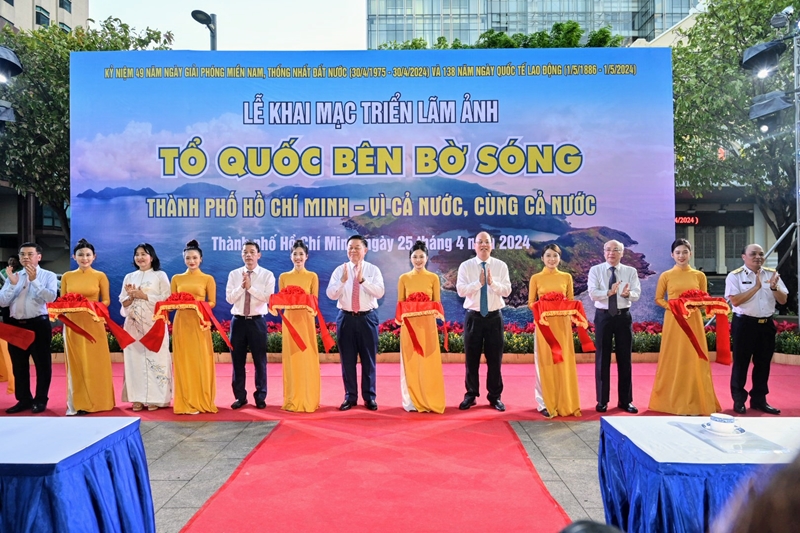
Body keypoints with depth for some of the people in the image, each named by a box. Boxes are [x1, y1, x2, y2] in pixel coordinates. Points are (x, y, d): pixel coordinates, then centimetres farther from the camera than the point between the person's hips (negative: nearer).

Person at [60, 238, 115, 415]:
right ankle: (78, 403, 10)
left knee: (94, 363, 1)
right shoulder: (67, 277, 8)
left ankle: (94, 401, 10)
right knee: (76, 364, 4)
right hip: (73, 325, 2)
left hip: (93, 325, -2)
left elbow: (106, 301, 2)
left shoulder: (100, 276, 1)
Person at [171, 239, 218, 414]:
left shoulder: (208, 279, 4)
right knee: (183, 361, 2)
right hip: (181, 323, 2)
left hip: (199, 324, -2)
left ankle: (201, 401, 8)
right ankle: (186, 403, 8)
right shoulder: (176, 278, 10)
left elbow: (212, 302, 1)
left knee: (200, 361, -1)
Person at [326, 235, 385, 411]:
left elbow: (380, 292, -13)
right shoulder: (340, 270, 3)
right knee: (347, 359, 7)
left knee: (369, 359, 6)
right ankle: (350, 397, 18)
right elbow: (330, 294, -6)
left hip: (368, 318, -1)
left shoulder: (373, 270, 1)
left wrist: (362, 280, -25)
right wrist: (343, 280, -22)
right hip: (346, 318, 1)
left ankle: (369, 397, 17)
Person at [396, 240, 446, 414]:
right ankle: (411, 400, 11)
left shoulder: (433, 278, 3)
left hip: (428, 324, 0)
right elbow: (400, 304, 6)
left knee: (428, 362, 2)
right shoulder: (404, 278, 4)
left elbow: (437, 303, 6)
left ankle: (428, 400, 11)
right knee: (410, 362, 3)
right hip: (410, 324, 0)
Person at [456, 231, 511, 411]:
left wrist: (492, 282, -22)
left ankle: (495, 397, 19)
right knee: (471, 358, 7)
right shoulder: (465, 266, 0)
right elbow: (461, 290, -10)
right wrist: (479, 282, -19)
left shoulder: (501, 266, 3)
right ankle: (471, 395, 19)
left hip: (494, 317, 1)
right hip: (473, 317, 0)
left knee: (495, 358, 7)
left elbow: (507, 290, -7)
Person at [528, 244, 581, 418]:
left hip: (562, 324, 2)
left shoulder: (566, 277, 7)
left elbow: (571, 301, 10)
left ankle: (564, 403, 12)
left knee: (564, 362, 3)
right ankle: (545, 403, 8)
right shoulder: (536, 278, 2)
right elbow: (531, 303, 3)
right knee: (545, 363, 1)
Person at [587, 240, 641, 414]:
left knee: (625, 358, 7)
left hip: (623, 316, 2)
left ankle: (625, 400, 19)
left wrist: (627, 294, -32)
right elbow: (592, 293, -13)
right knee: (602, 358, 4)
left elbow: (636, 294, -9)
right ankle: (602, 401, 14)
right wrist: (609, 292, -32)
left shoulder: (631, 271, 4)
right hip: (603, 316, -1)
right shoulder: (595, 270, -1)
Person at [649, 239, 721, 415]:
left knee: (694, 359, 2)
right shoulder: (666, 276, 1)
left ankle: (696, 401, 11)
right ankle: (672, 400, 11)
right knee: (673, 359, 3)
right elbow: (658, 298, 5)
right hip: (673, 321, -1)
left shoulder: (699, 275, 5)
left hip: (693, 321, 1)